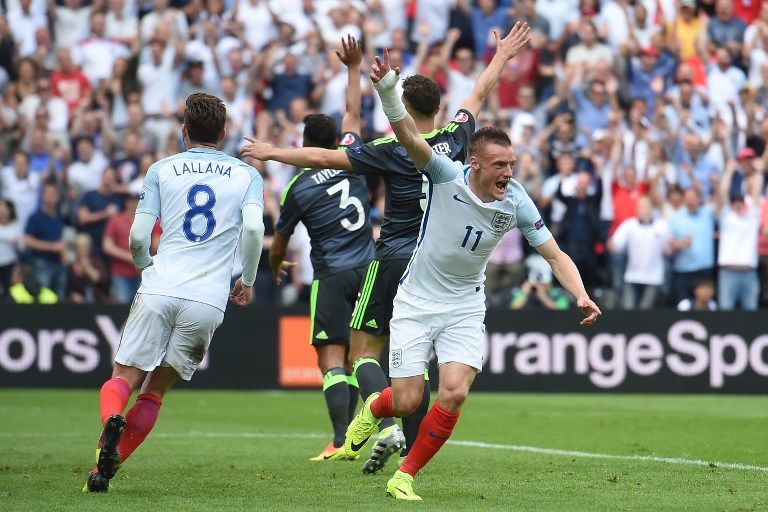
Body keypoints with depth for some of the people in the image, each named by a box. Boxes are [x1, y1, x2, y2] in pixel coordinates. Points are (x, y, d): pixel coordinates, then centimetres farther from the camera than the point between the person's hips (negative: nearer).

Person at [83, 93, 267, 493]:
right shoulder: (247, 175, 13)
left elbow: (138, 236, 5)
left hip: (159, 290, -1)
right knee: (154, 391, 12)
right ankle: (106, 467, 0)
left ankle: (111, 420, -30)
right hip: (209, 300, 1)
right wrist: (247, 281, 9)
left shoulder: (162, 170, 12)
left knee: (124, 377, 4)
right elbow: (253, 227, -5)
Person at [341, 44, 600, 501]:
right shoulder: (447, 175, -18)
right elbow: (408, 133, -31)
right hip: (417, 300, -2)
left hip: (466, 307, 2)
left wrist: (581, 295, -23)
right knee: (407, 401, -4)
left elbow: (555, 255, -6)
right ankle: (374, 409, 37)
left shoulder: (516, 202, -11)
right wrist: (387, 88, -48)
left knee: (454, 394, -17)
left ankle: (406, 476, 4)